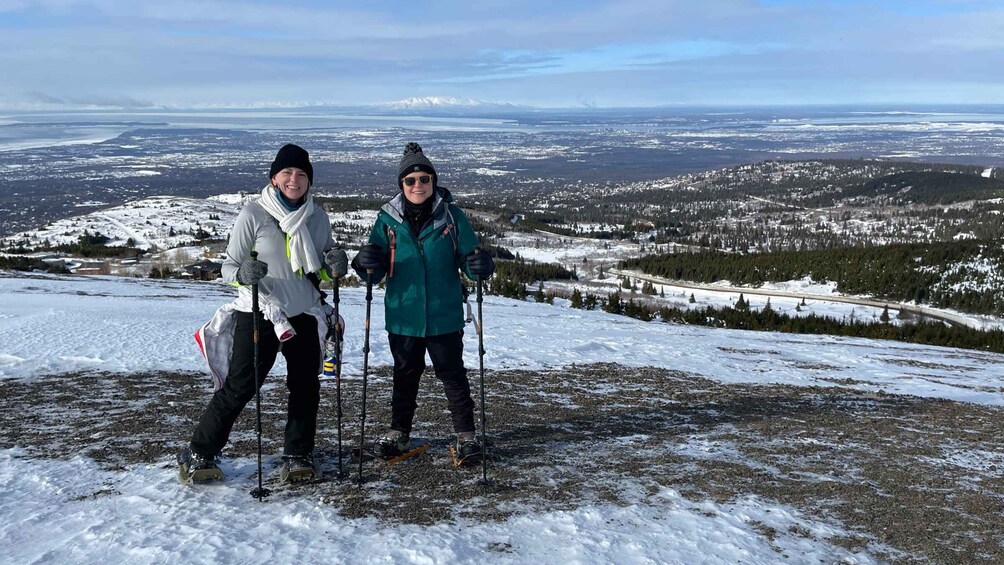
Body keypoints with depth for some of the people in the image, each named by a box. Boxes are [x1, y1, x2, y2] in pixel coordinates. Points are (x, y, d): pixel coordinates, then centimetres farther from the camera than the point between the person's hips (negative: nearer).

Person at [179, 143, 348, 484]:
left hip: (304, 315, 4)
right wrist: (244, 273, -29)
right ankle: (200, 454, 12)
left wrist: (333, 267, -10)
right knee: (239, 388, -4)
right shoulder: (253, 213, -9)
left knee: (305, 387, 6)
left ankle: (298, 456, 21)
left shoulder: (318, 218, 4)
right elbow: (228, 268, -7)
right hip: (259, 315, -4)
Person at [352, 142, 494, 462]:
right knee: (405, 376, 17)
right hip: (403, 316, 2)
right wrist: (368, 264, -22)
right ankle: (399, 433, 32)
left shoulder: (451, 215, -5)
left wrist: (479, 265, -23)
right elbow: (376, 273, 1)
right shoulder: (388, 219, -2)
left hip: (444, 316, -2)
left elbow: (467, 258, 0)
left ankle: (465, 434, 20)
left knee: (452, 374, 7)